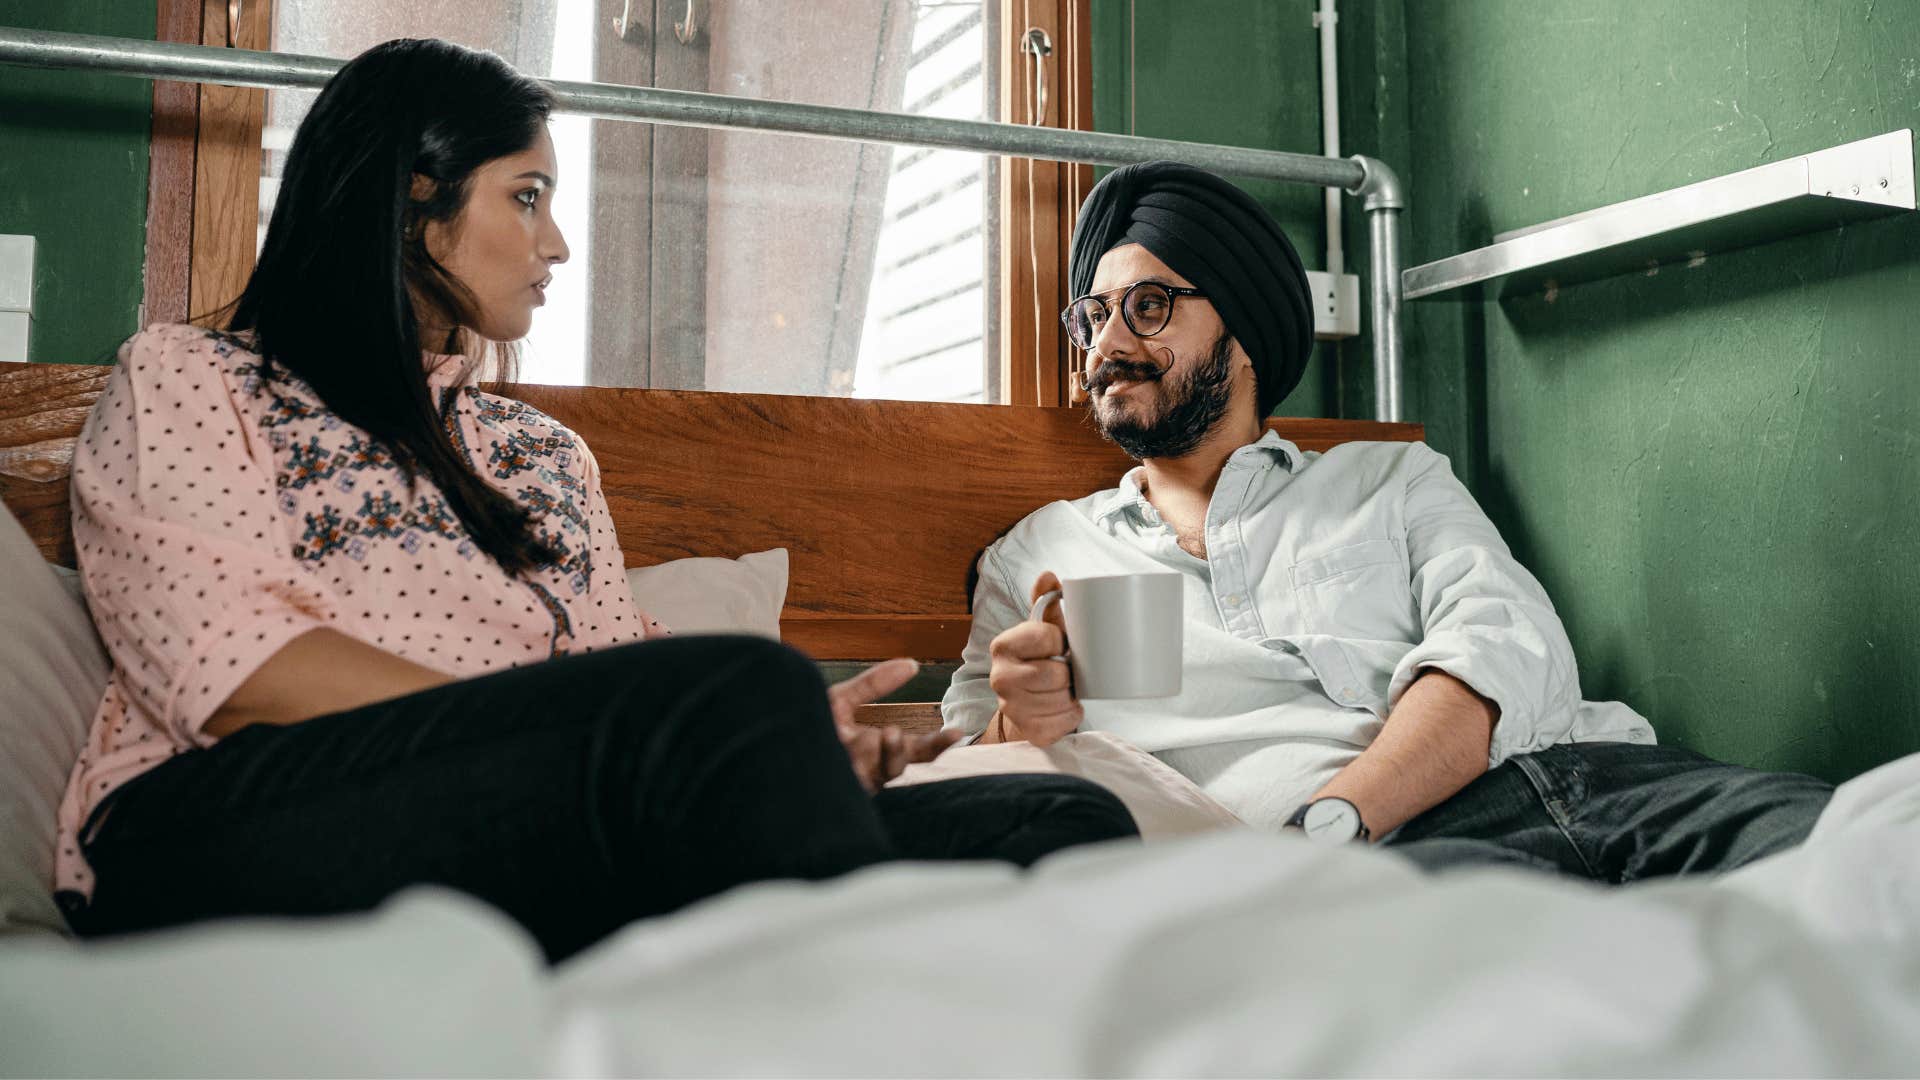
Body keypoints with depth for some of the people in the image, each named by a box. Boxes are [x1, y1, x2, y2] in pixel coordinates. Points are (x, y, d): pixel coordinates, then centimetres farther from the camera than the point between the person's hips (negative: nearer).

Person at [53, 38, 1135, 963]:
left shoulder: (546, 454, 30)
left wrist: (792, 731, -7)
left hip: (532, 855, 5)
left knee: (1069, 821, -18)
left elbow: (627, 665, 18)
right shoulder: (185, 379, 13)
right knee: (743, 683, -34)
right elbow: (239, 676, -6)